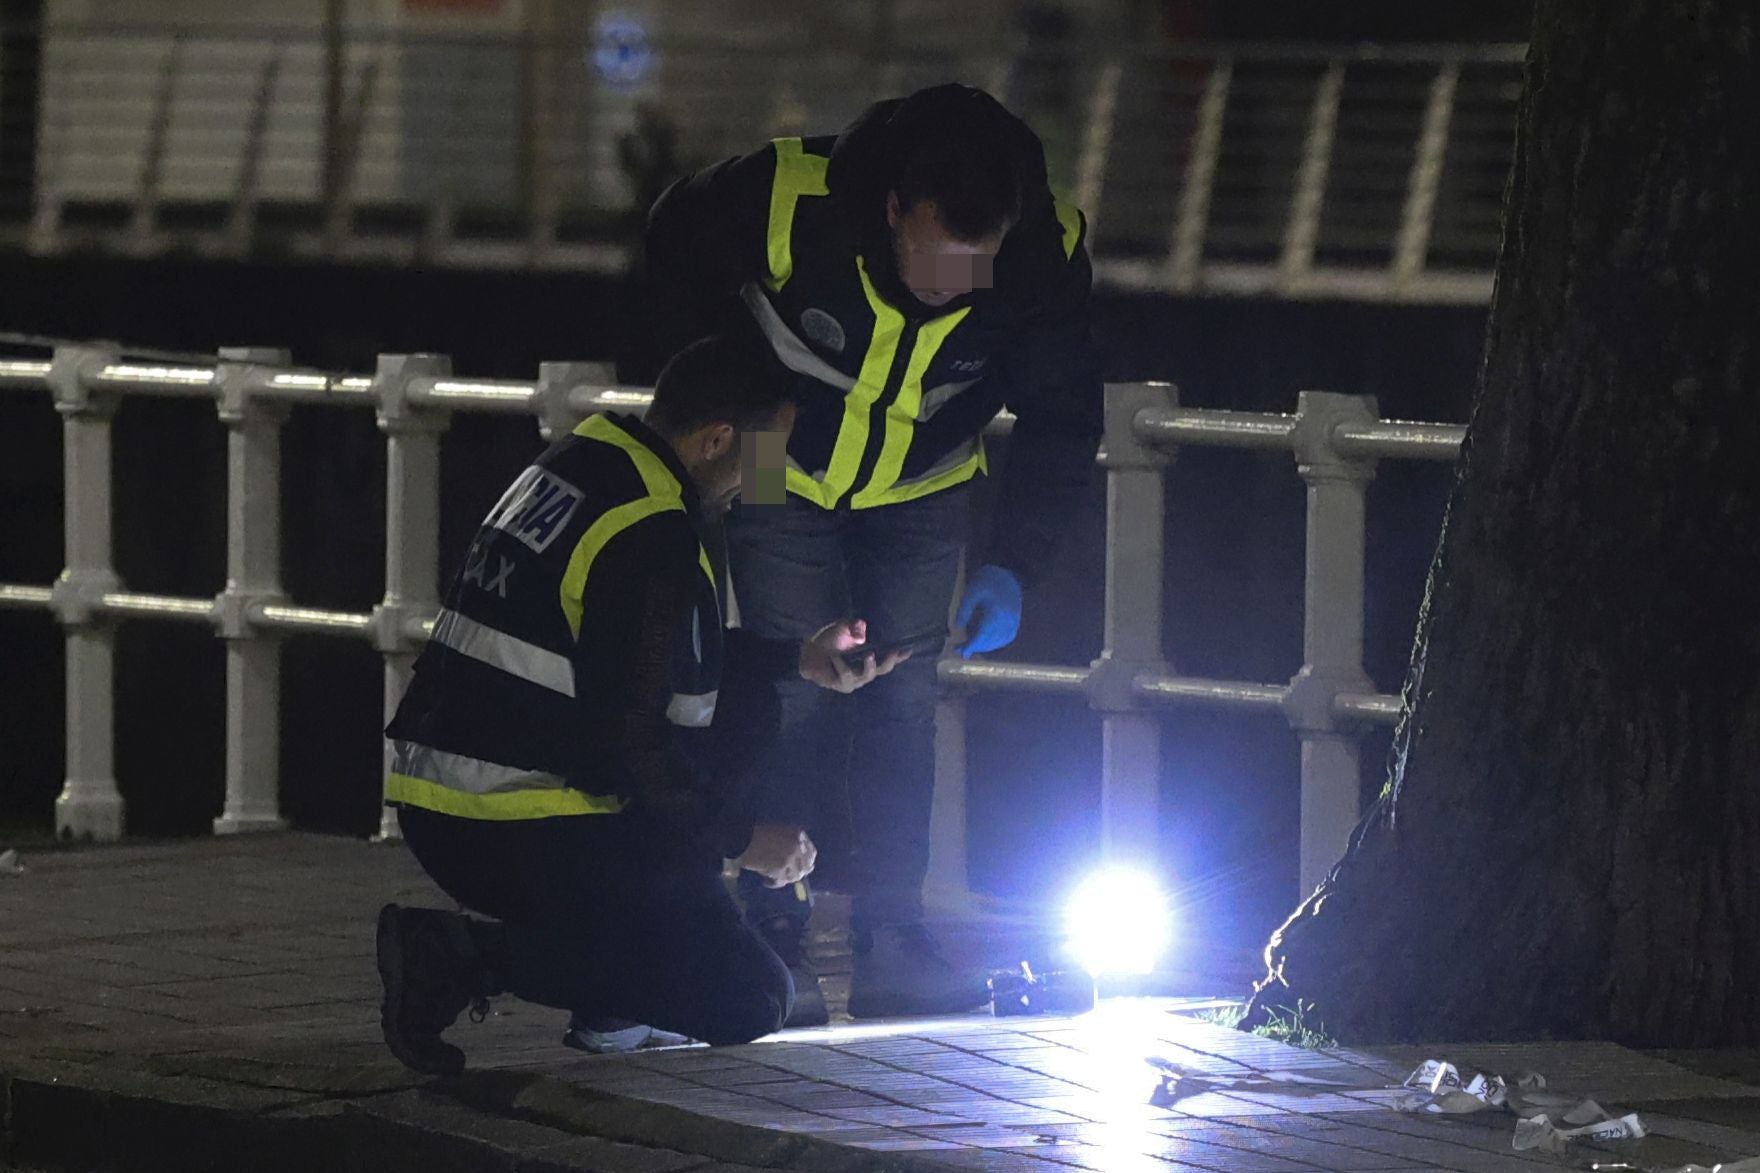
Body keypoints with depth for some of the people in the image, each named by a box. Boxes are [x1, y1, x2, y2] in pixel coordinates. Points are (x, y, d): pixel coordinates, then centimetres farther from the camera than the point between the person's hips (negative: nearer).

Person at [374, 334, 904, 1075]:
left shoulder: (575, 465, 13)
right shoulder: (651, 542, -17)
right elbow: (627, 734, -19)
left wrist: (797, 660, 25)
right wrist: (740, 838, -7)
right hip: (522, 839, -10)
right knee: (750, 1000, -3)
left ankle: (615, 1004, 14)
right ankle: (474, 957, -11)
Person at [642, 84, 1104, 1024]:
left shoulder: (1044, 258, -29)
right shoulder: (786, 201, -36)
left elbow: (1063, 418, -12)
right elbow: (674, 248, -11)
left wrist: (1012, 565, -21)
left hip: (920, 490, 2)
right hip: (782, 477, -2)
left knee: (903, 698, 1)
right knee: (798, 697, -9)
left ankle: (890, 942, 7)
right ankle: (772, 936, -1)